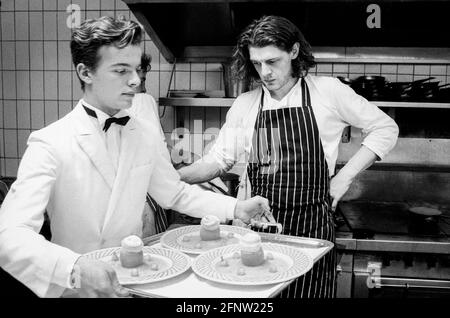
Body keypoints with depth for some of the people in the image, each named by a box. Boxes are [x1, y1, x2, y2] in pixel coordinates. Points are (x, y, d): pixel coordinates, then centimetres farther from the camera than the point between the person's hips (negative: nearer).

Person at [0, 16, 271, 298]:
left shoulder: (147, 137, 0)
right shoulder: (49, 144, -14)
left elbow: (175, 193, 13)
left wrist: (236, 208, 2)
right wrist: (75, 268, -37)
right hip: (75, 288, -3)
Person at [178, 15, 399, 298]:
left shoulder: (327, 91, -4)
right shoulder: (245, 105, 4)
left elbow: (386, 129, 4)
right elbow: (218, 161, 7)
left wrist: (345, 177, -5)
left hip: (312, 224, -2)